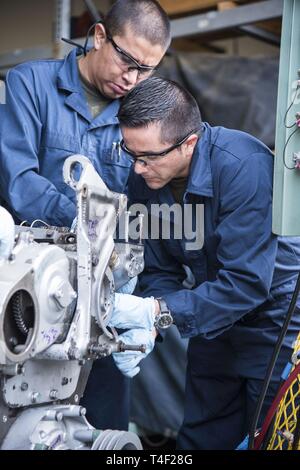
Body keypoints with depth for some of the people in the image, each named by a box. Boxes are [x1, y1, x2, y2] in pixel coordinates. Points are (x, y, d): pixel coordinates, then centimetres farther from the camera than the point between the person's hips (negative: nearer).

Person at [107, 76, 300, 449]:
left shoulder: (244, 166, -31)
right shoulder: (146, 178, -10)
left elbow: (247, 282, -33)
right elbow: (160, 271, -4)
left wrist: (155, 311, -35)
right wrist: (145, 329, -22)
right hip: (216, 321, 6)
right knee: (199, 439, 15)